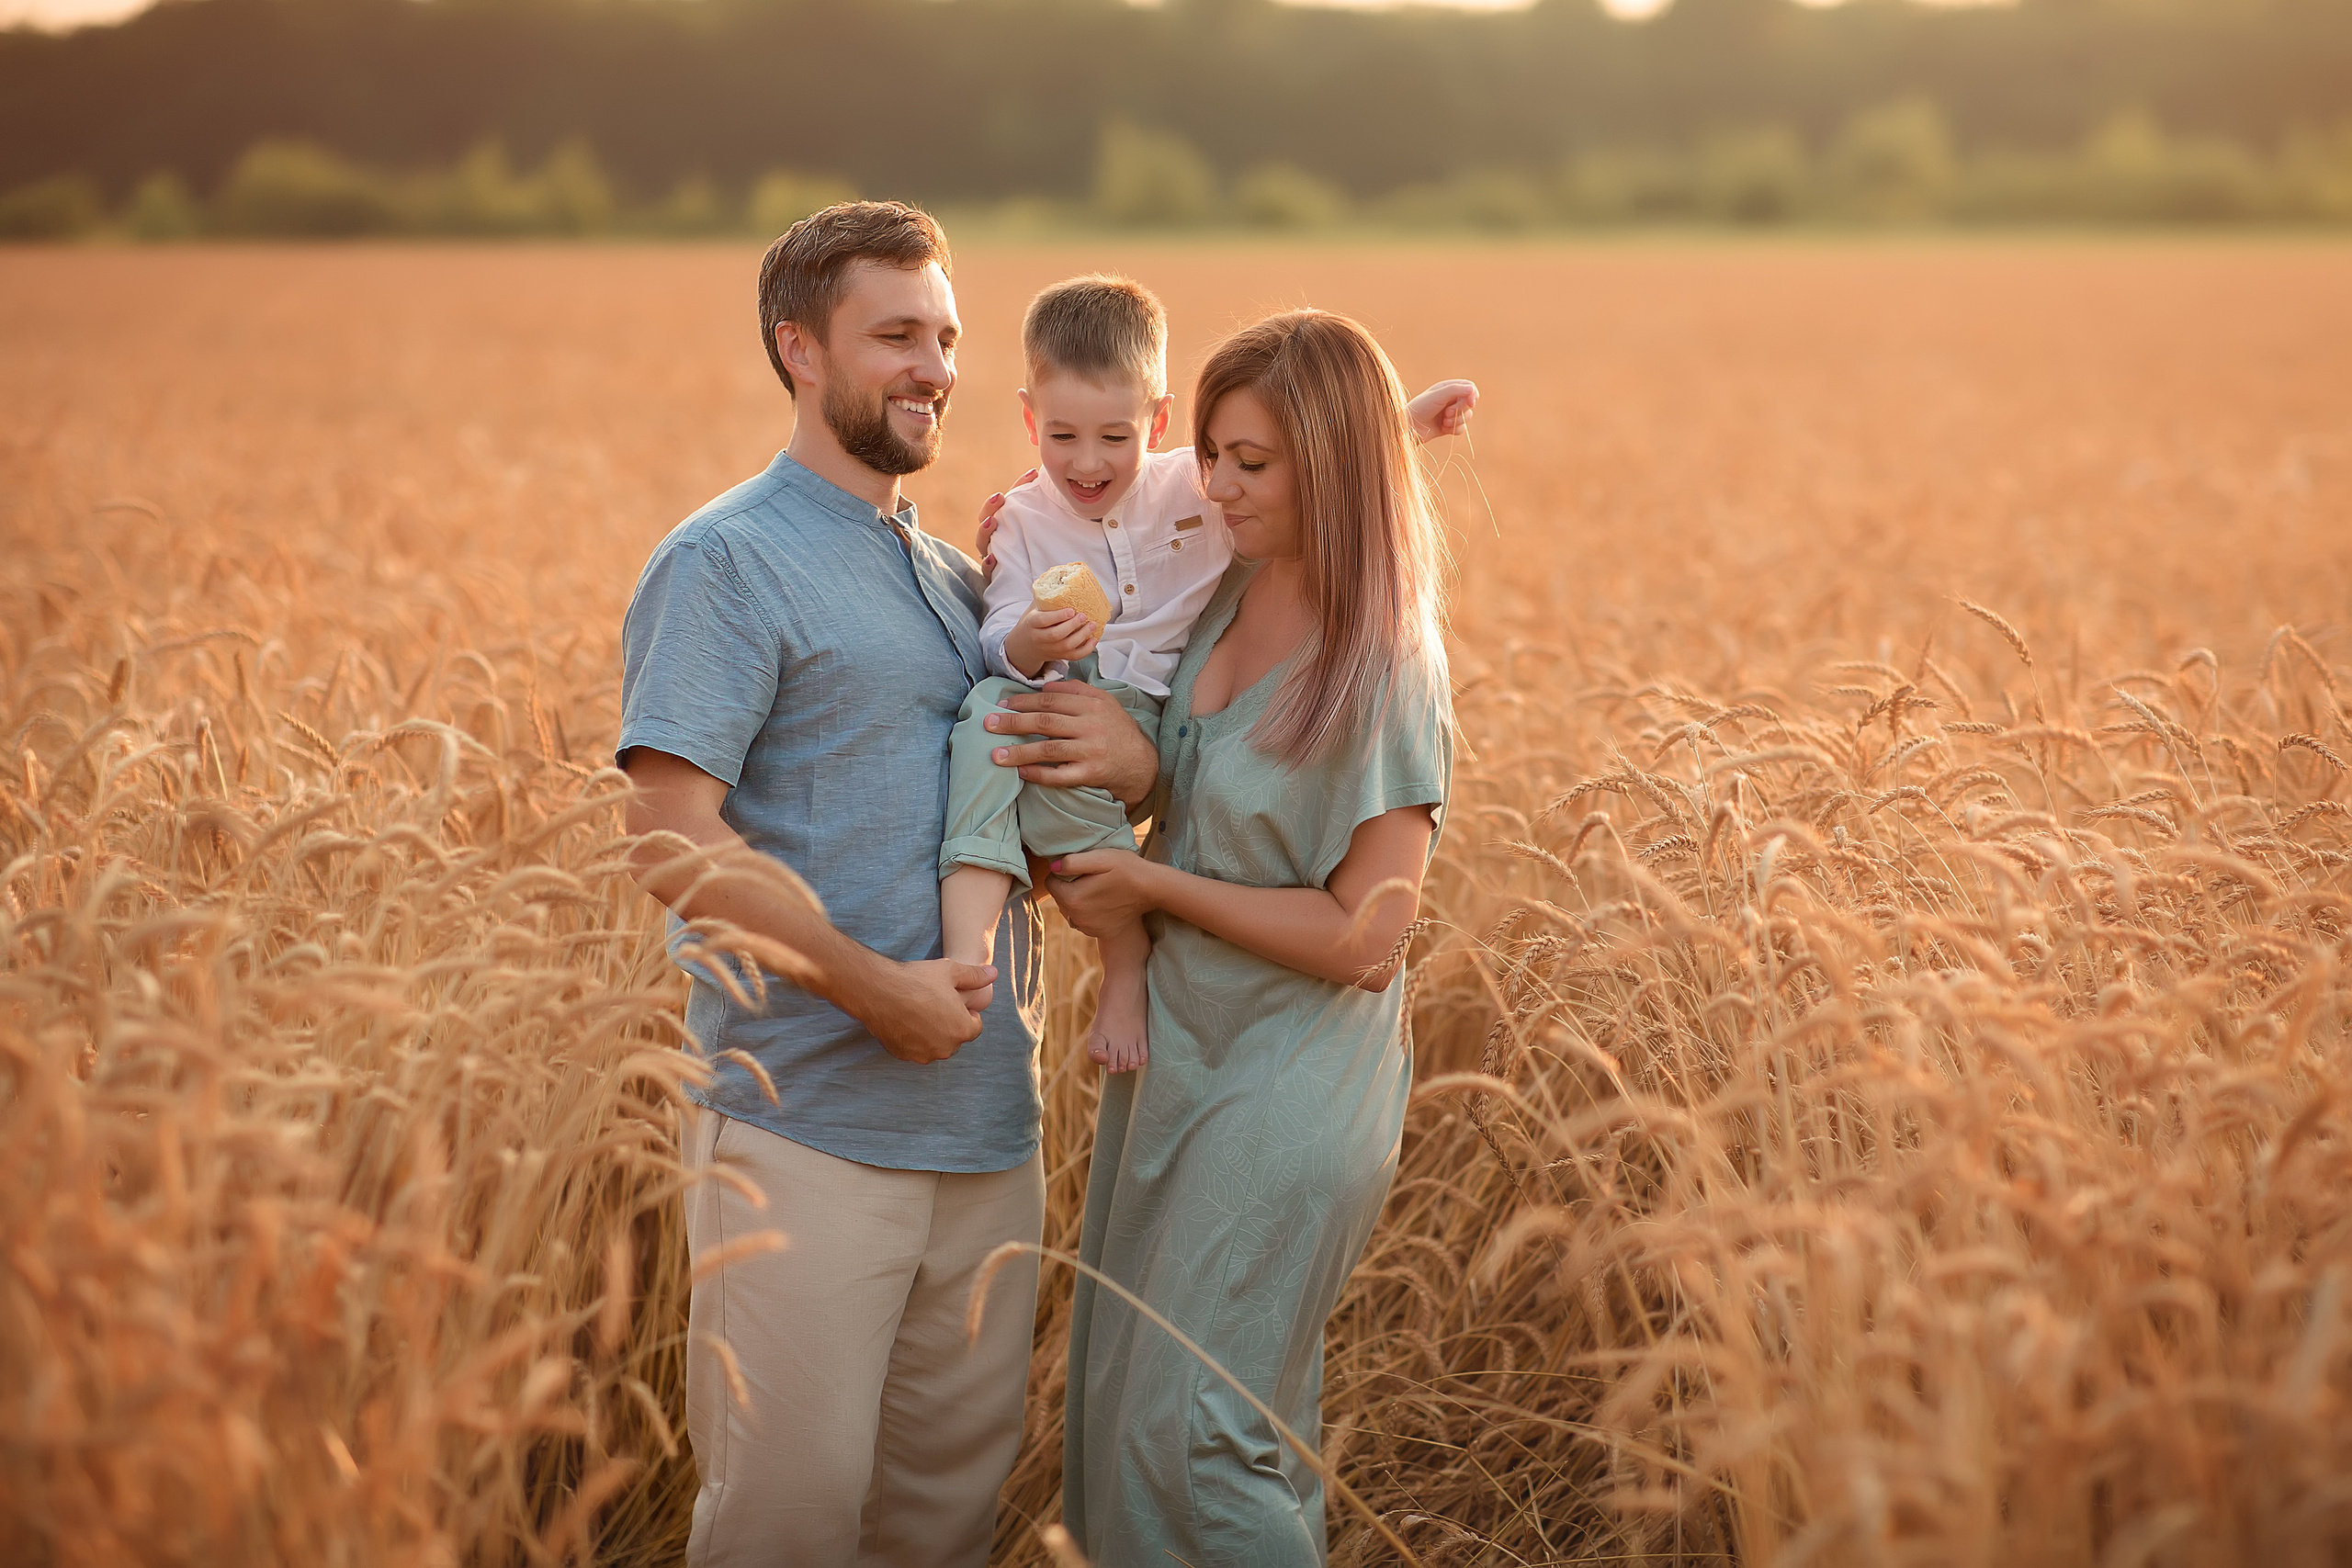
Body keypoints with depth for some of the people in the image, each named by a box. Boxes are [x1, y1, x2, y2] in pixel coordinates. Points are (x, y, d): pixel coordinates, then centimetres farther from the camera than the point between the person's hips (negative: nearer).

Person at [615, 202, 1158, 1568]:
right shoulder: (727, 563, -6)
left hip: (985, 1126, 7)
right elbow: (673, 840, -15)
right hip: (807, 1128, -7)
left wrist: (1138, 762, -3)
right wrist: (877, 989, -20)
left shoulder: (959, 577, 18)